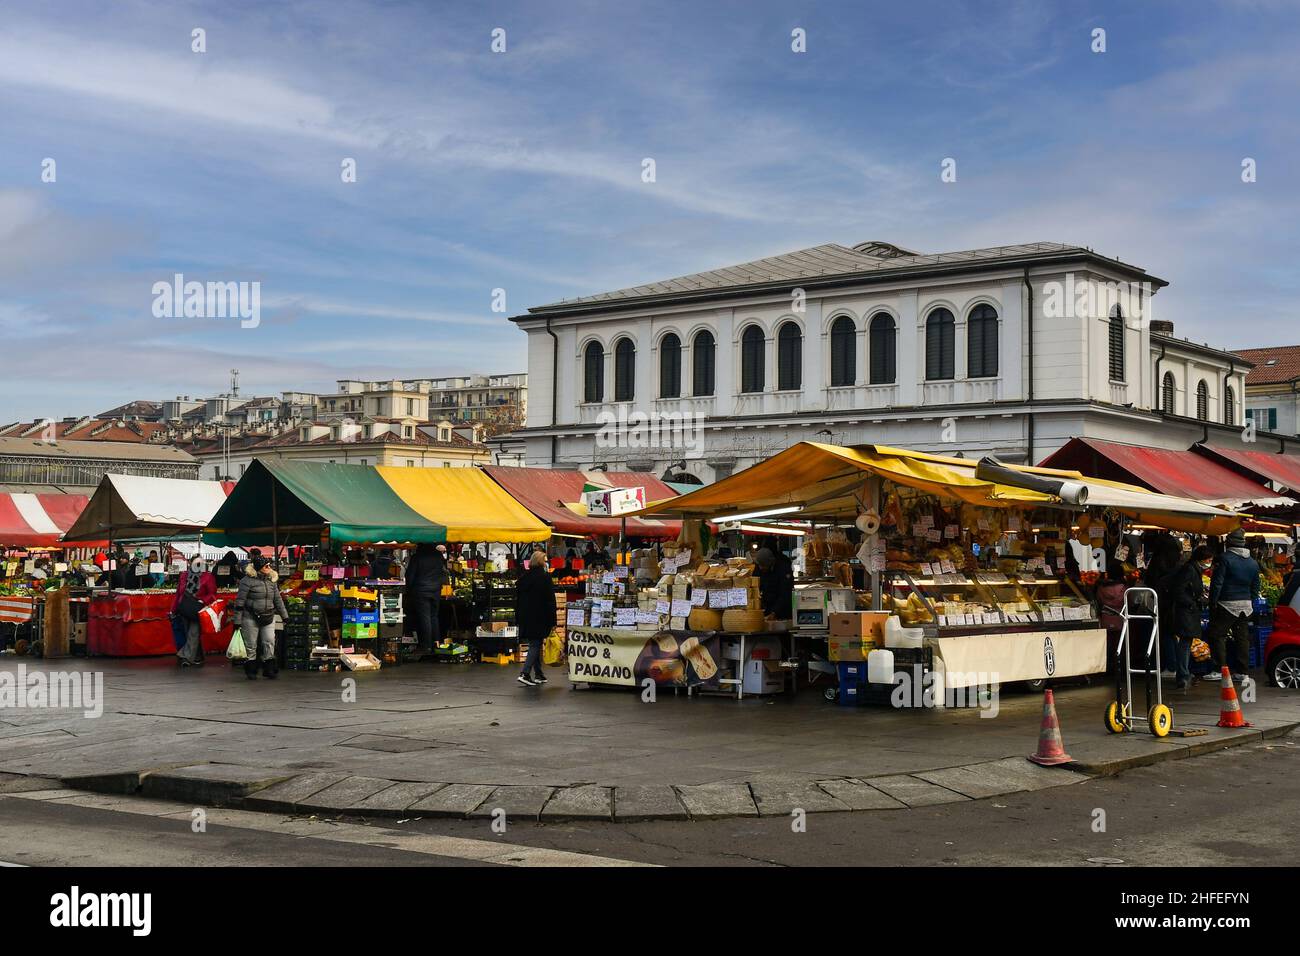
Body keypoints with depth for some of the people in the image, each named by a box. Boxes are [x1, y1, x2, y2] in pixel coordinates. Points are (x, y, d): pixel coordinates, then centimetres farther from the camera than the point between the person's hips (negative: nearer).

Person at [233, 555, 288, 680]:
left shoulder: (272, 580, 9)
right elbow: (240, 600, -8)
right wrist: (237, 620, -9)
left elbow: (278, 599, 18)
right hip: (251, 618, -5)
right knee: (251, 645, 3)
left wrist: (285, 616, 18)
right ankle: (250, 671, 14)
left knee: (270, 643, -3)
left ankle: (269, 669, 3)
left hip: (268, 618, 5)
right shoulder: (248, 580, -9)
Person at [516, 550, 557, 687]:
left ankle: (538, 675, 18)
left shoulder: (523, 577, 8)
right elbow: (550, 600, -10)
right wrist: (552, 621, -7)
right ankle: (525, 674, -14)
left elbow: (517, 599, 13)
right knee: (535, 645, -3)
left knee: (534, 645, 15)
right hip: (539, 618, -6)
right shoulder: (544, 577, -10)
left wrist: (518, 619, 18)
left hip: (525, 617, 6)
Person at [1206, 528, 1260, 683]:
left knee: (1217, 635, -1)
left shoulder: (1225, 558, -11)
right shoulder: (1253, 562, 11)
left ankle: (1220, 669, -8)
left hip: (1227, 604, -7)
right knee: (1242, 637, 10)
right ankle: (1241, 671, 10)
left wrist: (1212, 602, -8)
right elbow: (1255, 587, 16)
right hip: (1246, 605, 7)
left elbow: (1217, 583, -14)